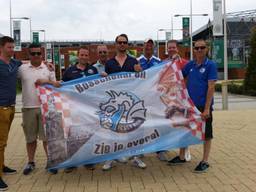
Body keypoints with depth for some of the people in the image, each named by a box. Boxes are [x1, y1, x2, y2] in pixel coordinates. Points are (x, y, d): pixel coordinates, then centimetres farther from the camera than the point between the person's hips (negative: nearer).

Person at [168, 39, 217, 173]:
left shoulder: (210, 65, -8)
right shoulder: (190, 64, 6)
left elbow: (211, 87, -14)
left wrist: (207, 108, -18)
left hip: (203, 106, -5)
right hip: (189, 104, 6)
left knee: (206, 134, 6)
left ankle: (205, 162, 17)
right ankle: (181, 157, 28)